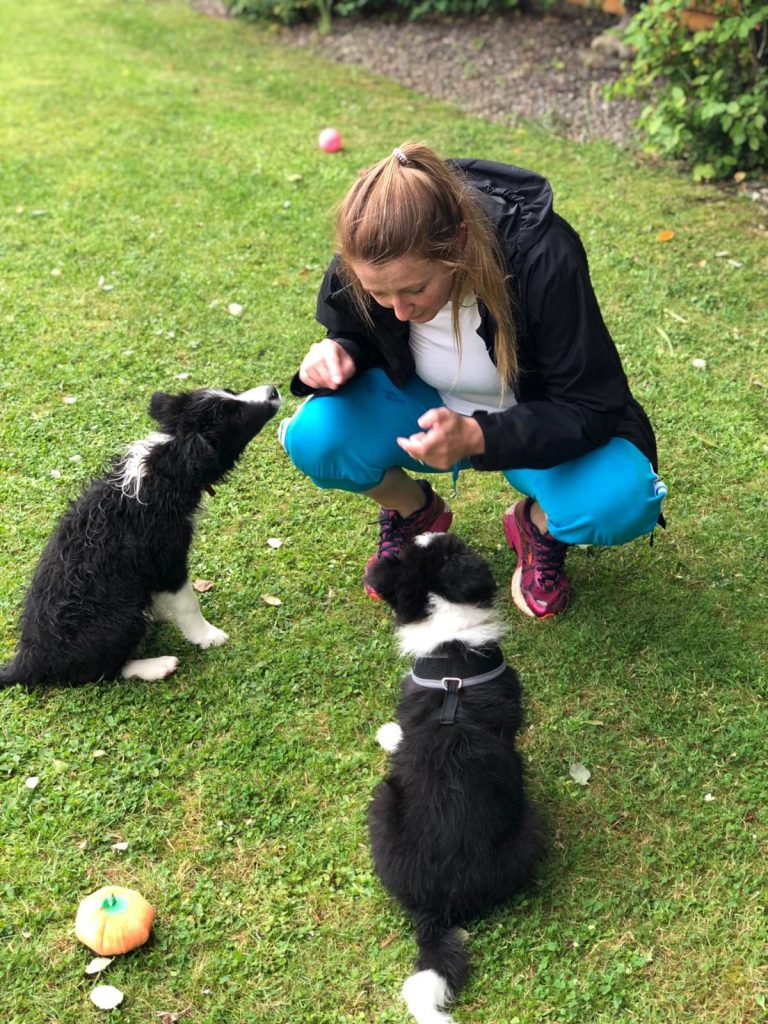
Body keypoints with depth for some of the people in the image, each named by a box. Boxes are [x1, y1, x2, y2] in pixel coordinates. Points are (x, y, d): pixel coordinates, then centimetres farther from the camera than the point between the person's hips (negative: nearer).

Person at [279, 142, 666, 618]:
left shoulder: (544, 258, -35)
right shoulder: (362, 265, -24)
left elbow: (592, 408, -28)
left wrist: (476, 437, -43)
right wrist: (340, 355, -27)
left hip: (537, 422, -2)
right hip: (429, 407, 3)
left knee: (620, 502, -34)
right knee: (314, 439, -26)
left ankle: (537, 526, 4)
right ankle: (415, 512, 7)